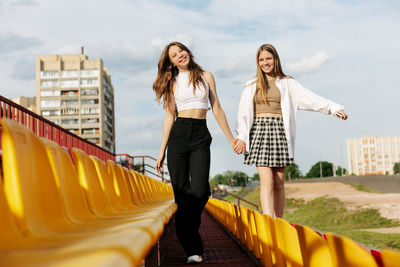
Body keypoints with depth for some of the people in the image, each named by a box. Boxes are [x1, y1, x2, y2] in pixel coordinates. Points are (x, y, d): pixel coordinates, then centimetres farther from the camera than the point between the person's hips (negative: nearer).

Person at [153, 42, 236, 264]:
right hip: (178, 135, 1)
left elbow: (217, 109, 12)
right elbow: (170, 115, 8)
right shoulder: (172, 83, 11)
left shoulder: (206, 76, 11)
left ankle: (187, 228, 15)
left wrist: (231, 138, 9)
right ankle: (192, 249, 2)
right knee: (181, 192, -5)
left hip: (201, 137, 0)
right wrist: (162, 150, 3)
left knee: (200, 190, -16)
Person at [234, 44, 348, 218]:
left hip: (279, 131, 1)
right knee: (267, 181, -13)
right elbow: (244, 112, 8)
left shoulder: (287, 83, 11)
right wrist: (241, 137, -3)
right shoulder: (251, 86, 13)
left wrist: (333, 107, -11)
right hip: (259, 130, -1)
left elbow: (309, 98, 1)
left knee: (279, 183, 2)